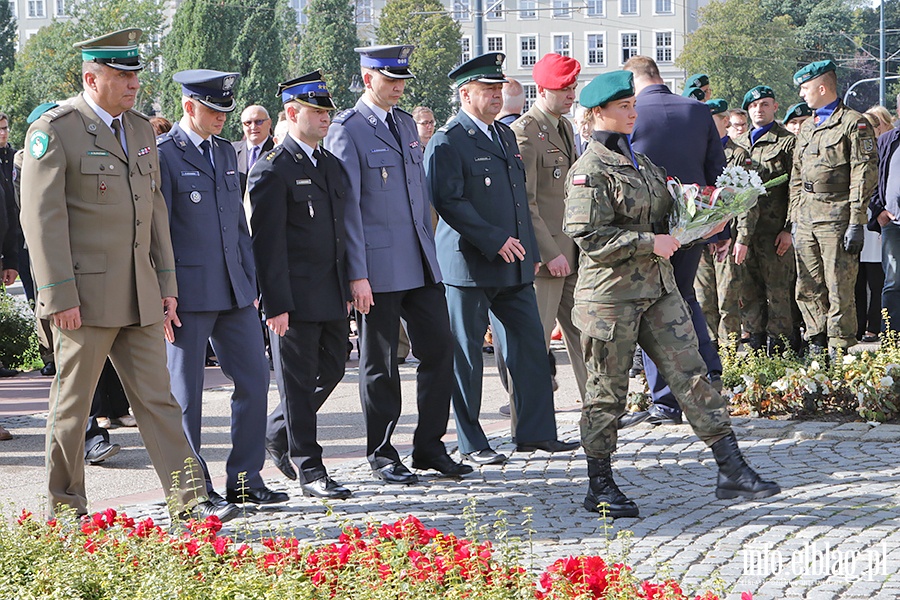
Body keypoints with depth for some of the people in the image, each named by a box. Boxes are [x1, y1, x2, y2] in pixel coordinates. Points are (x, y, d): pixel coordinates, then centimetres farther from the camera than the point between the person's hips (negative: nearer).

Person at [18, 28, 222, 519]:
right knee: (72, 405, 4)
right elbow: (41, 217, -13)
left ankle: (189, 499, 6)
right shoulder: (54, 131, -9)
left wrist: (166, 285, 14)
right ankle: (64, 507, 15)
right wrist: (60, 296, -17)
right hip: (85, 295, -6)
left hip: (140, 295, 6)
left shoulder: (141, 129, 13)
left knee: (157, 398, 5)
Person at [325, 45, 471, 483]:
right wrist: (357, 274, -16)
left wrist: (430, 251, 16)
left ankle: (429, 447, 16)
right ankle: (382, 455, 13)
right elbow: (347, 205, -12)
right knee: (380, 363, 3)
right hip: (378, 266, -7)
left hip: (420, 264, 7)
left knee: (439, 349, 5)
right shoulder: (347, 130, -7)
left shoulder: (407, 124, 15)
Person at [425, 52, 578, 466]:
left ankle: (535, 433, 13)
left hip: (514, 265, 8)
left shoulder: (505, 135, 17)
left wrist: (531, 250, 18)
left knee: (531, 346, 6)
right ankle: (471, 443, 8)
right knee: (465, 355, 1)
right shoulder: (447, 142, -9)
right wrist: (495, 241, -20)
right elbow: (449, 201, -18)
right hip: (469, 265, -8)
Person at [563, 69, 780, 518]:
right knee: (607, 391, 3)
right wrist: (649, 242, -20)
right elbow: (589, 236, -19)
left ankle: (731, 470, 3)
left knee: (691, 374, 2)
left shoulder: (639, 159, 14)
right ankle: (599, 486, 15)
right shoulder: (590, 170, -12)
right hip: (611, 293, -7)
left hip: (657, 288, 7)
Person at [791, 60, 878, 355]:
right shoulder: (807, 127, 20)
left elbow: (865, 176, -9)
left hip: (837, 218, -7)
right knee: (807, 290, 6)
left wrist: (856, 222, -14)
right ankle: (817, 346, 14)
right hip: (806, 219, 7)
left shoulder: (854, 123, -4)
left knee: (839, 291, -6)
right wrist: (794, 219, 15)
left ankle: (839, 351, -2)